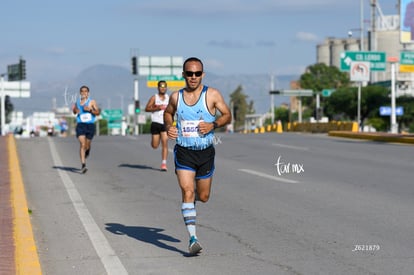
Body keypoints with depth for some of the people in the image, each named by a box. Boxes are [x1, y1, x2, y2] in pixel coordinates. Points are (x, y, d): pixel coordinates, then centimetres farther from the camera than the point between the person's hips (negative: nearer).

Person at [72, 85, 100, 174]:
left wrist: (90, 109, -20)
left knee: (87, 145, 12)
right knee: (82, 145, -14)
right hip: (80, 125, 1)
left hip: (90, 125, -1)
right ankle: (83, 165, -20)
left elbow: (98, 112, -5)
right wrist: (75, 110, 4)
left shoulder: (92, 102, -1)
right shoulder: (77, 102, 10)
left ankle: (87, 151, 53)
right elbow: (74, 111, 27)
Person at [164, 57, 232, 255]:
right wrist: (168, 126, -1)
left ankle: (193, 197, 50)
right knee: (187, 192, -16)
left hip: (205, 152, 1)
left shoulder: (212, 95, -4)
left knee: (203, 197, 11)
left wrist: (213, 125, -18)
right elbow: (168, 113, 20)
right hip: (183, 151, -1)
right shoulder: (176, 97, 2)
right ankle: (192, 239, -17)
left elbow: (227, 115, 2)